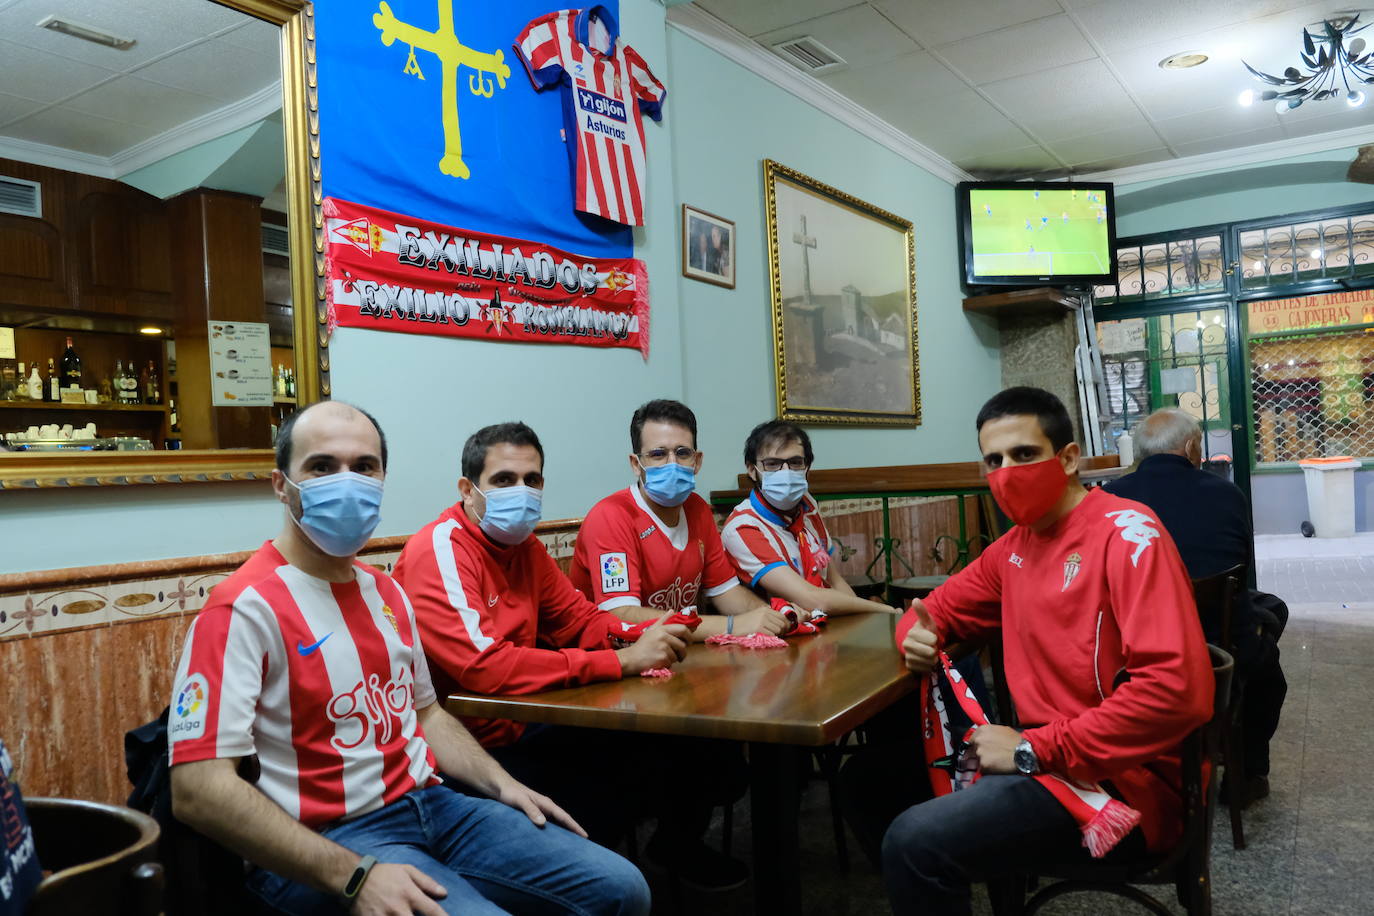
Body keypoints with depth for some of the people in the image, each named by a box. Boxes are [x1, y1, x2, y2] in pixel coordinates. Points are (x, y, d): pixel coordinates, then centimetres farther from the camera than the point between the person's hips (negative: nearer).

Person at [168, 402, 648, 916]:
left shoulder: (387, 594, 11)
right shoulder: (244, 606, -14)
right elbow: (197, 790, -20)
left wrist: (502, 785, 7)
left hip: (434, 805, 8)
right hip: (327, 842, -7)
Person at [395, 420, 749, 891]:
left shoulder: (523, 544, 7)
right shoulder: (441, 549, -20)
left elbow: (583, 620, 11)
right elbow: (485, 666, -32)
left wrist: (647, 633, -13)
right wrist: (623, 661, -30)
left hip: (525, 722, 8)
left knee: (682, 742, 2)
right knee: (606, 801, -29)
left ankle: (678, 843, 31)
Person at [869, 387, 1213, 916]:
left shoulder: (1125, 533, -16)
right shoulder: (1014, 546, 9)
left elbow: (1179, 690, -26)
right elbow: (936, 610, 22)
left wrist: (1035, 750, -21)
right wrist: (919, 637, -4)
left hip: (1121, 781, -8)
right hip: (1046, 758, 8)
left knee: (915, 842, -26)